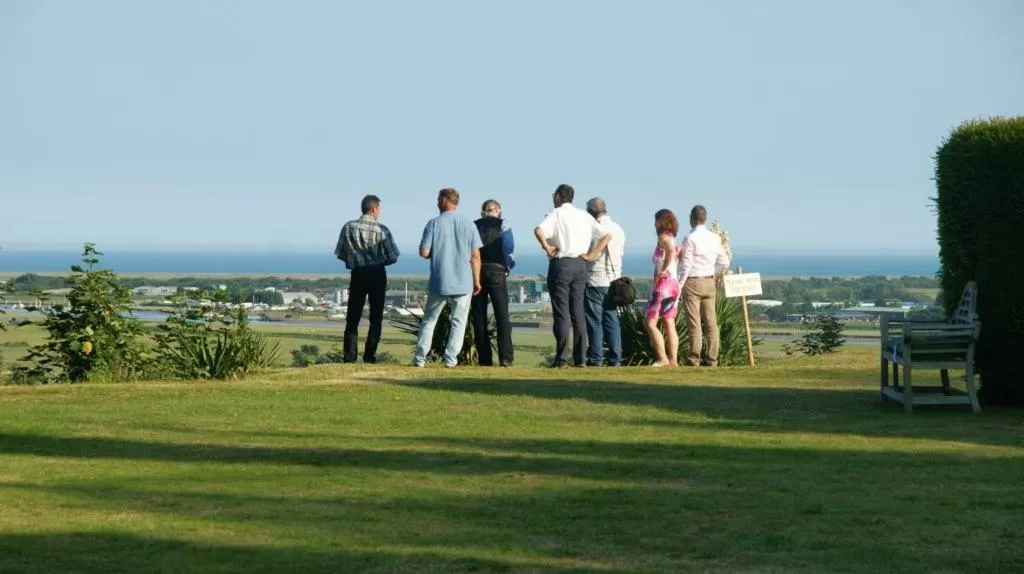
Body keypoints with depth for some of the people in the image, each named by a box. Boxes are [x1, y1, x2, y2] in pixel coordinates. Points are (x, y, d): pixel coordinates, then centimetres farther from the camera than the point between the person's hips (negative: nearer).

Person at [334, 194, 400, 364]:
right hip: (377, 274, -1)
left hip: (357, 274, 1)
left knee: (353, 316, 10)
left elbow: (340, 253, -2)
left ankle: (349, 355, 1)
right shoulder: (382, 230, -10)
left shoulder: (349, 227, -5)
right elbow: (393, 257, -10)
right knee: (376, 316, 9)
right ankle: (370, 355, 5)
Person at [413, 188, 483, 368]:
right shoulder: (468, 224, 0)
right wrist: (476, 280, 7)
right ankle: (450, 359, 0)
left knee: (429, 320, 10)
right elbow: (475, 255, 0)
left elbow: (424, 252, -8)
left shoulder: (434, 223, -5)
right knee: (458, 322, 8)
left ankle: (420, 358, 8)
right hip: (463, 283, 0)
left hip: (439, 282, 0)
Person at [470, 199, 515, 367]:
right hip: (496, 271, -2)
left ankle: (484, 358, 3)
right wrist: (509, 265, 8)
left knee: (479, 316, 6)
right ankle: (505, 358, -13)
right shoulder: (502, 224, 5)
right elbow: (508, 247, -7)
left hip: (476, 271, 2)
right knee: (502, 315, -2)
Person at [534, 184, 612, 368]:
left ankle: (561, 358, -7)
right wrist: (591, 254, 8)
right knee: (578, 312, 8)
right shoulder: (584, 216, 12)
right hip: (580, 265, 5)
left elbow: (539, 230, -24)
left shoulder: (556, 214, -5)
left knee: (561, 313, -4)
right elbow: (606, 235, 9)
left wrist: (547, 247, -10)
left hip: (560, 264, -5)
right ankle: (579, 358, 6)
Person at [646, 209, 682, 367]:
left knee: (651, 323, -7)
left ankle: (662, 359, -13)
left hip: (664, 283, -9)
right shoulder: (672, 239, 17)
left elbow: (671, 251, -28)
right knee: (669, 325, 9)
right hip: (674, 283, 9)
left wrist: (664, 270, -23)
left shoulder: (664, 237, -9)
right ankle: (673, 360, 6)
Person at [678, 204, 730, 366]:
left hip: (692, 282, -5)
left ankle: (694, 358, -2)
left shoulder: (690, 239, -13)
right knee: (711, 322, 7)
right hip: (709, 282, 5)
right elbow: (724, 263, 10)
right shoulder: (715, 238, 4)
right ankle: (712, 358, 7)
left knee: (694, 323, -2)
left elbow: (686, 265, -14)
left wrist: (679, 285, -7)